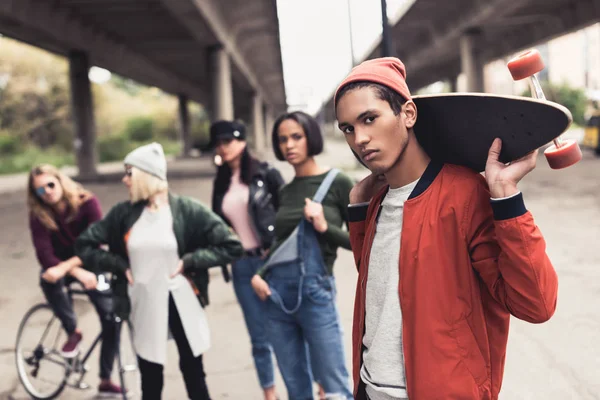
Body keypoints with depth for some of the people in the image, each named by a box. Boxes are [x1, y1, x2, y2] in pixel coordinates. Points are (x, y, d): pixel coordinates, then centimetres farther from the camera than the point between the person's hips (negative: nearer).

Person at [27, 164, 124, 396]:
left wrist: (66, 266, -42)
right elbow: (45, 255, -26)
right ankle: (73, 332, -13)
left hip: (89, 264, 0)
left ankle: (105, 381, 6)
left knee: (111, 320, -11)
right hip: (60, 266, 0)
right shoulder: (39, 214, -17)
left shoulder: (87, 203, -21)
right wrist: (79, 273, -41)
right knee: (47, 279, -37)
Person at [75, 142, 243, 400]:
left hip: (181, 303, -2)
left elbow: (230, 246, -11)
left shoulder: (187, 210, -10)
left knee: (193, 371, 12)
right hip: (144, 305, 3)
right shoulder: (123, 213, -3)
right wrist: (120, 266, -4)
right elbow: (84, 245, 5)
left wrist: (189, 261, -15)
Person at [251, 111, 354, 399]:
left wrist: (324, 227, -16)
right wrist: (258, 275, 6)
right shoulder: (284, 192, 12)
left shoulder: (337, 184, -3)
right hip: (277, 293, 5)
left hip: (314, 292, -5)